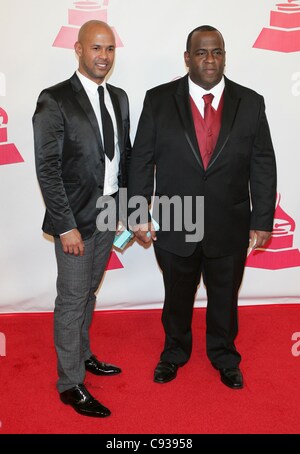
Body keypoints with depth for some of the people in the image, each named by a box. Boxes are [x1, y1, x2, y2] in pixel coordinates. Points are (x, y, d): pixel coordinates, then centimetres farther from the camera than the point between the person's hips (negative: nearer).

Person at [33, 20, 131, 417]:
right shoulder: (55, 101, -12)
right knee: (72, 299, 3)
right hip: (76, 217, -6)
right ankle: (70, 384, 17)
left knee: (88, 292, 20)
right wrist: (66, 225, -18)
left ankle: (82, 354, 39)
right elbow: (47, 169, -15)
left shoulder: (119, 98, 9)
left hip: (109, 213, 6)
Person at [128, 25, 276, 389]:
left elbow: (263, 166, -1)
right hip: (174, 226, 0)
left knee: (224, 298, 19)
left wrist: (262, 221, -3)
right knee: (177, 297, 19)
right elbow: (141, 160, -4)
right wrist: (138, 215, -6)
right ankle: (175, 352, 45)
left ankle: (224, 356, 44)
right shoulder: (159, 100, -6)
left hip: (230, 227, 1)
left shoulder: (250, 103, -3)